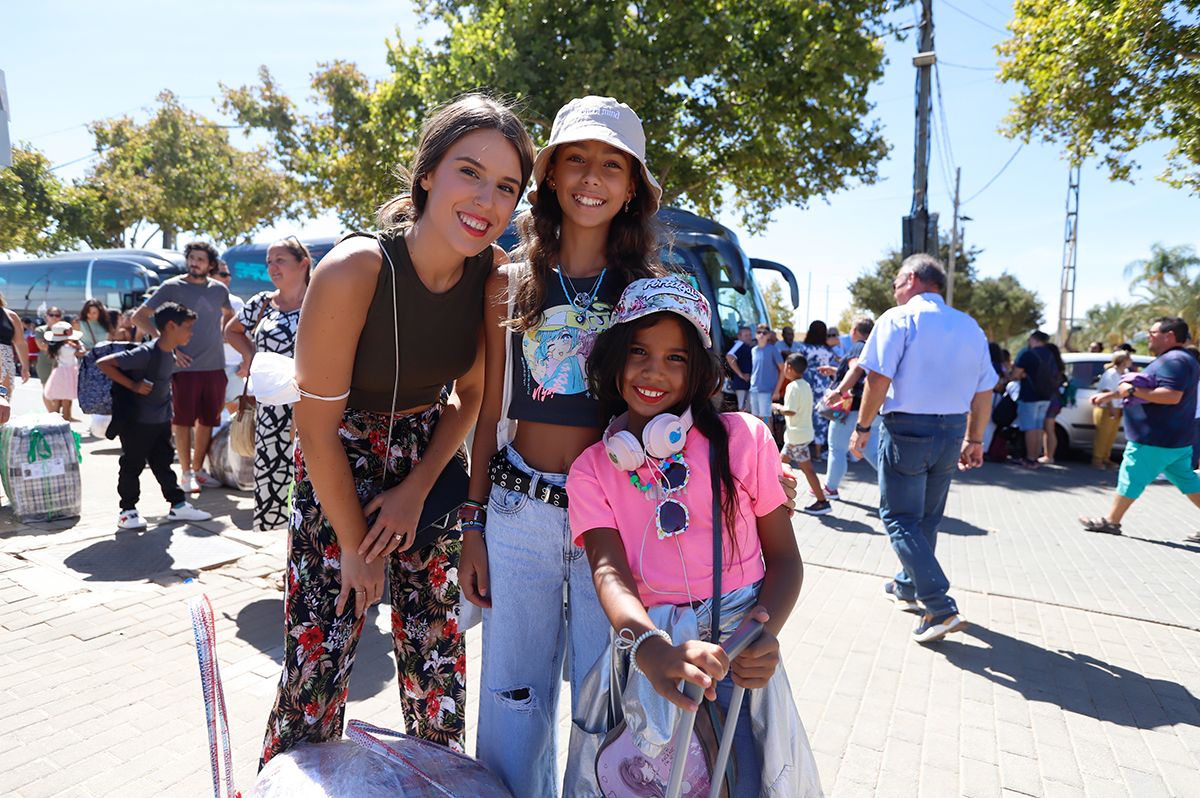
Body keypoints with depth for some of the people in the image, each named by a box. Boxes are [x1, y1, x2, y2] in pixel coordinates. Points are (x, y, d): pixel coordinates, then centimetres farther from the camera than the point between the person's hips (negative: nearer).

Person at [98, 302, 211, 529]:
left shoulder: (171, 353, 3)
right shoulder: (146, 352, -22)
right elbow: (103, 363, -22)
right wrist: (133, 386, -22)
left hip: (161, 421, 8)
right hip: (137, 422, -8)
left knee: (163, 462, 14)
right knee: (133, 465, 5)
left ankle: (178, 505, 21)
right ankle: (127, 511, 17)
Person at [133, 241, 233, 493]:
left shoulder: (219, 290, 8)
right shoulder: (172, 287, -3)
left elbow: (229, 314, 30)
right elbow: (139, 317, -2)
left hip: (215, 366, 4)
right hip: (186, 366, -4)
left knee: (208, 420, 11)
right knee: (183, 420, 2)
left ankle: (198, 469, 23)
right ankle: (186, 474, 11)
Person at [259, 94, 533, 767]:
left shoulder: (493, 272, -13)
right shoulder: (355, 269, -27)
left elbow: (472, 395, 1)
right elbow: (318, 428, -19)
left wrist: (416, 490, -7)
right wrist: (356, 546, -9)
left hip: (429, 457, 4)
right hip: (340, 466, -3)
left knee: (436, 647, 12)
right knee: (319, 658, 0)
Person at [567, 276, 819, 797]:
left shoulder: (744, 438, -1)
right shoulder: (591, 469, 3)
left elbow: (784, 557, 3)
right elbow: (609, 571, -10)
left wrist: (767, 632, -16)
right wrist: (649, 647, -31)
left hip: (738, 650, 0)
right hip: (649, 651, 1)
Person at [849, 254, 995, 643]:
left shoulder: (898, 319, -9)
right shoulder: (969, 327, 10)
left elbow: (879, 379, -17)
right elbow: (984, 392, 11)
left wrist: (862, 427, -7)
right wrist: (974, 440, 19)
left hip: (906, 429, -6)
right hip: (952, 432, 7)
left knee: (900, 519, 1)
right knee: (927, 519, 19)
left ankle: (941, 608, -7)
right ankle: (908, 587, 35)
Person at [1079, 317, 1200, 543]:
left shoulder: (1174, 360, -19)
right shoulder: (1169, 359, 16)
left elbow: (1172, 396, -30)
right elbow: (1143, 388, 24)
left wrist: (1133, 390, -25)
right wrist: (1110, 395, 22)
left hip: (1154, 441, -10)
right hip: (1175, 440, 10)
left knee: (1130, 478, -1)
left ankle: (1111, 521, 8)